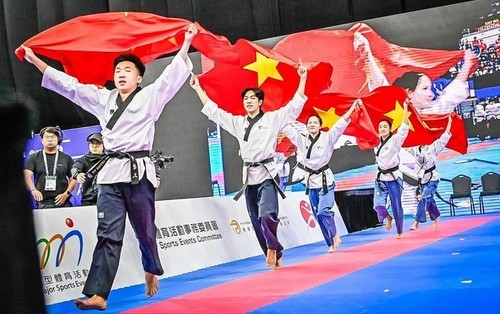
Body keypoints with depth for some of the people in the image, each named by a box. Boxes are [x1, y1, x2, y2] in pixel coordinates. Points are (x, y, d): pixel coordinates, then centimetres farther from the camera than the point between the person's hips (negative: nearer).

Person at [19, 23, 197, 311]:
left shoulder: (150, 96, 5)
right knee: (108, 234, -4)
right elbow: (69, 84, 16)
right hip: (110, 171, 3)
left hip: (139, 171, -3)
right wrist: (35, 60, 14)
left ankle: (152, 272, 35)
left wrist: (186, 43, -17)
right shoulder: (103, 98, 16)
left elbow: (172, 76, -6)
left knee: (145, 230, 8)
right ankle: (98, 295, -11)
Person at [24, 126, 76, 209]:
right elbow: (27, 175, -4)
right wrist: (33, 189, -22)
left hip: (62, 202, 1)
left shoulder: (66, 158, 12)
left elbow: (73, 179, 11)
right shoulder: (34, 158, 9)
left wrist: (66, 193, -5)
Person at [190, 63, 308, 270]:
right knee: (257, 222, 7)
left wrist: (302, 80, -13)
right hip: (249, 175, 5)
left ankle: (273, 247, 0)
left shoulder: (273, 118, 1)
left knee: (268, 215, -23)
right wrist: (198, 88, 15)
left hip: (267, 174, -5)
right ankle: (275, 256, 18)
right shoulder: (237, 123, 13)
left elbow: (295, 106, -5)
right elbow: (213, 111, 16)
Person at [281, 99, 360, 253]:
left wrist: (353, 106, -21)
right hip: (310, 181, 4)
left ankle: (334, 236, 5)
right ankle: (332, 243, 18)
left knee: (323, 211, -18)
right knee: (318, 215, 7)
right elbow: (285, 126, 5)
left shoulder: (328, 137, -6)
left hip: (325, 179, -4)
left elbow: (341, 123, -14)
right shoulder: (301, 139, 3)